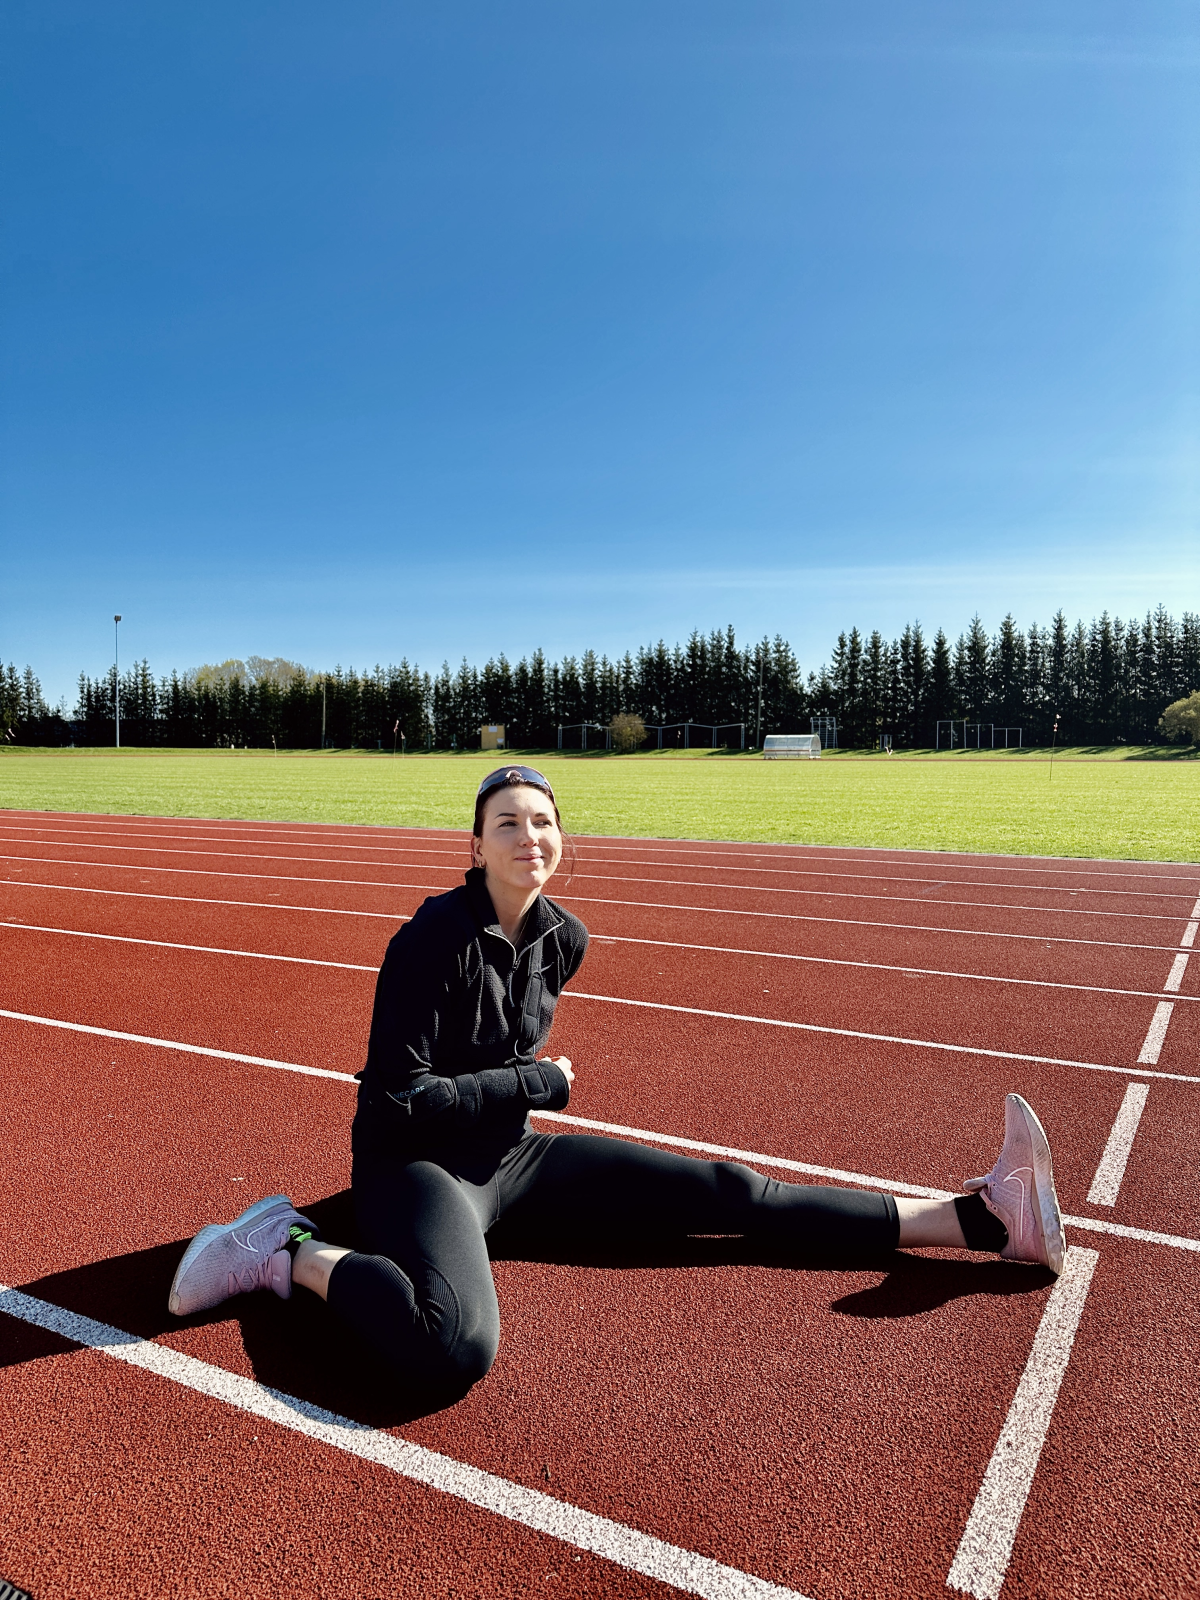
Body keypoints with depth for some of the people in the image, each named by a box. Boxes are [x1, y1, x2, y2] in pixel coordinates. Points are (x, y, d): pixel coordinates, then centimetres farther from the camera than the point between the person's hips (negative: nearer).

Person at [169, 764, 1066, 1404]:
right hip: (417, 1164, -6)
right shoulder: (435, 942, -21)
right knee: (456, 1352, -39)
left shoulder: (564, 938, 0)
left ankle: (983, 1220, 5)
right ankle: (293, 1252, -14)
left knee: (727, 1192, 1)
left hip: (509, 1158, 7)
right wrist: (539, 1086, -15)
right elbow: (399, 1101, -22)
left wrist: (517, 1086, 6)